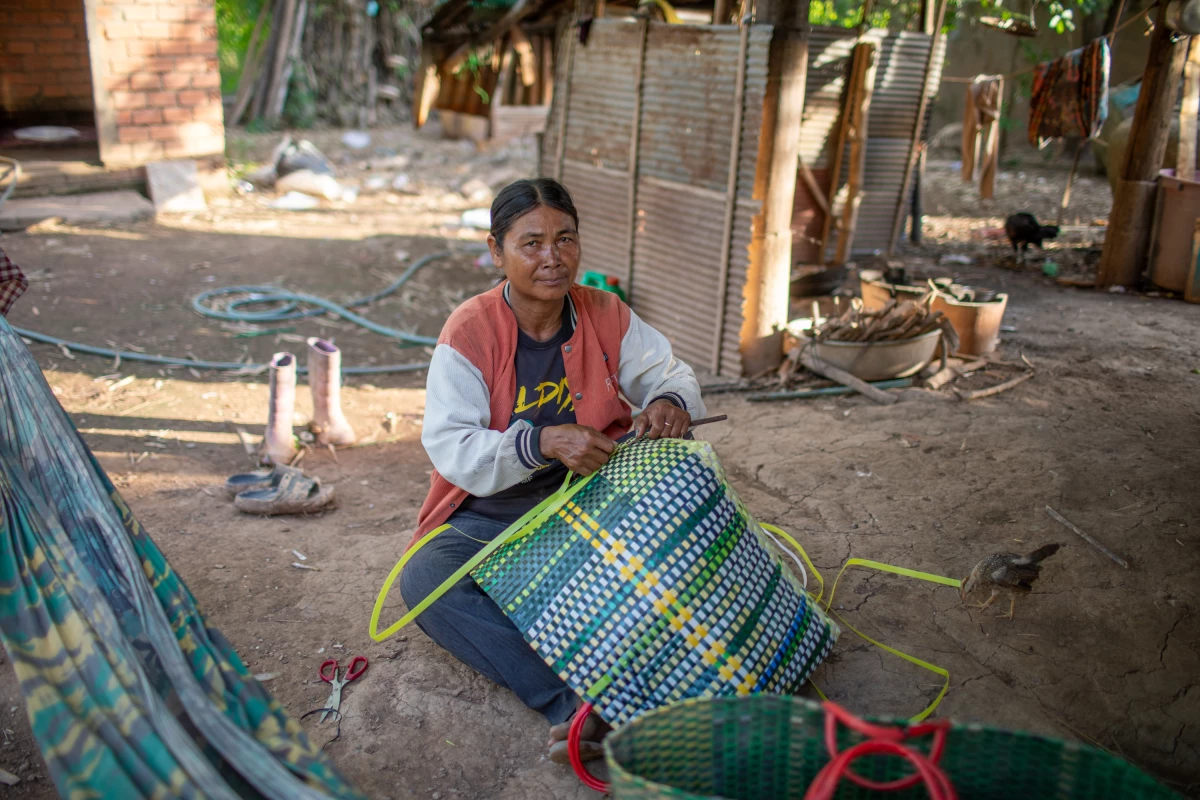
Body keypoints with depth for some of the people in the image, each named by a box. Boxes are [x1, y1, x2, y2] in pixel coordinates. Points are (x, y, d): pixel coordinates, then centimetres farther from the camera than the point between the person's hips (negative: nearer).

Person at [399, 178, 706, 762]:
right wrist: (544, 443, -36)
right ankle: (568, 702, -40)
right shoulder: (469, 331, -13)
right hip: (489, 517, -2)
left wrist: (670, 400, -19)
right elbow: (448, 447, -20)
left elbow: (671, 374, 7)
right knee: (424, 580, -31)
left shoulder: (606, 315, -2)